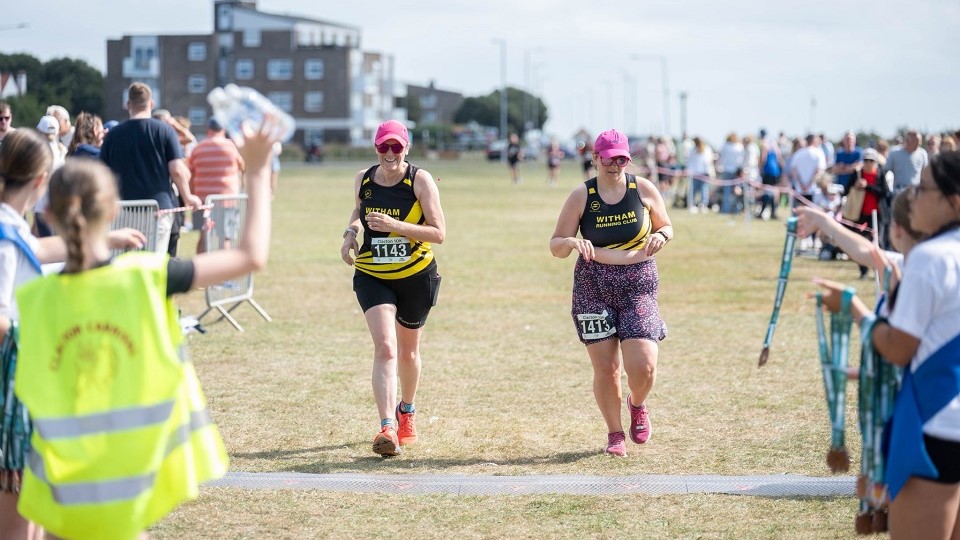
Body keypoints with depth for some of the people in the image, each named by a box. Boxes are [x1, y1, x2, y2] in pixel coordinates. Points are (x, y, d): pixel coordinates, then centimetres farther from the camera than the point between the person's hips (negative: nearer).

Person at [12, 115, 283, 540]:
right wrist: (258, 171, 2)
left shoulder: (32, 299, -10)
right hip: (139, 479, 0)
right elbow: (252, 257, -8)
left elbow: (27, 393, -1)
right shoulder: (147, 277, -13)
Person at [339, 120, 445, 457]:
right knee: (385, 348, -18)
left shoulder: (420, 180, -11)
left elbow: (439, 233, -15)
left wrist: (394, 225, -26)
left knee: (408, 351, 17)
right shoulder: (363, 179, -1)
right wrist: (351, 232, 1)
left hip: (416, 277, -1)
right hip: (372, 276, 1)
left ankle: (406, 411, 44)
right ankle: (387, 428, -24)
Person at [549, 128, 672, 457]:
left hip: (638, 286, 0)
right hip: (593, 288, 0)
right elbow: (555, 247, -1)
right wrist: (572, 242, -24)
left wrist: (660, 237, -11)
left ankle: (637, 406, 24)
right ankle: (615, 433, 22)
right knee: (605, 368, -1)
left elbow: (666, 227, 13)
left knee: (643, 366, -11)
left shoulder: (644, 189, 0)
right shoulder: (581, 196, -3)